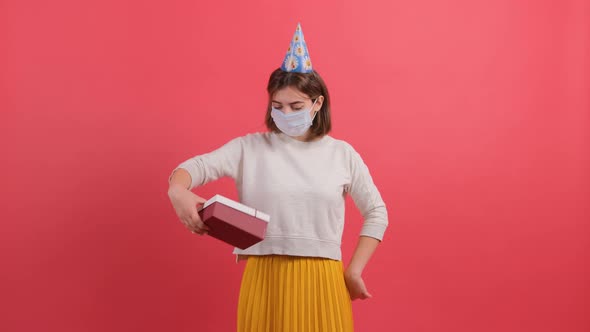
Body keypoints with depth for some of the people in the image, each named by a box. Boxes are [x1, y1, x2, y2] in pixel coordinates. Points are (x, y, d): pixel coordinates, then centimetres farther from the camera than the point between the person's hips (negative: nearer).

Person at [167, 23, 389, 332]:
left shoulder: (342, 153, 5)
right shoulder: (250, 147, 3)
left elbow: (377, 213, 11)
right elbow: (198, 165, -9)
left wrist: (354, 271, 5)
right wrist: (178, 191, -32)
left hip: (322, 281, 1)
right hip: (265, 278, 0)